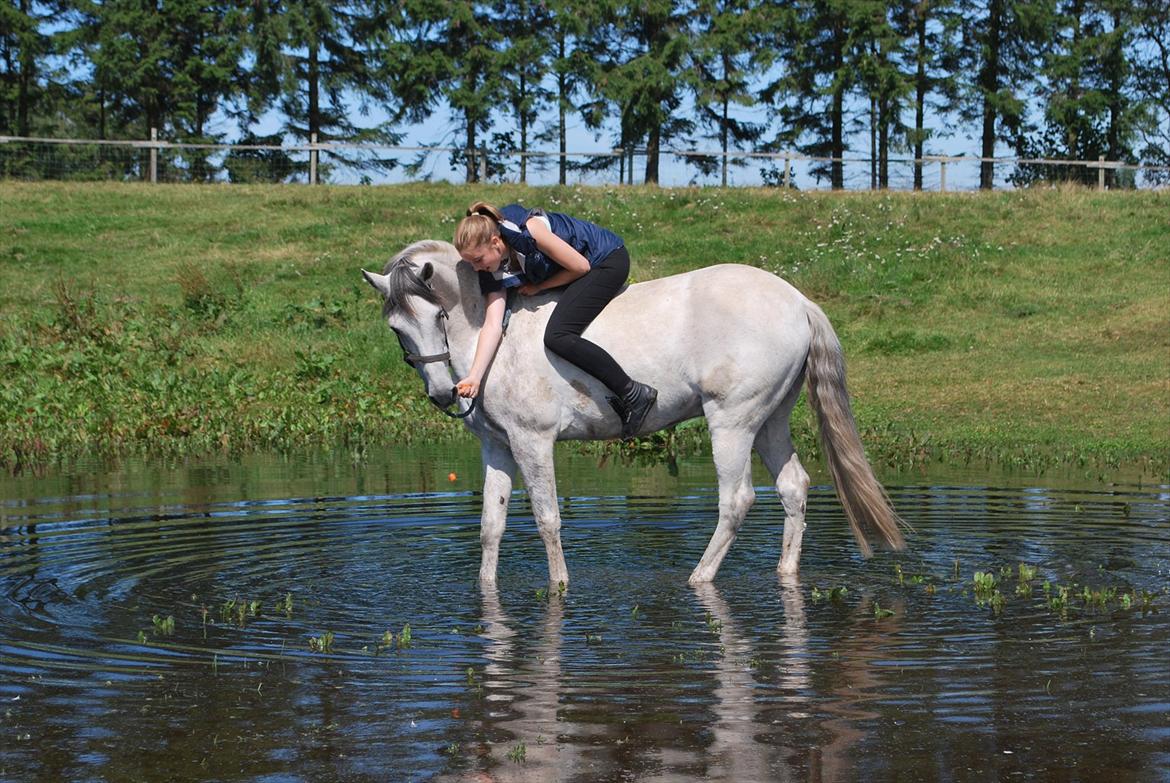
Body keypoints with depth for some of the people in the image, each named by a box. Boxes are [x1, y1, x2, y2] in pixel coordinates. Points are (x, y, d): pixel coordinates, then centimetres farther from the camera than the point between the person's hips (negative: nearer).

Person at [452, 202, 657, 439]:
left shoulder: (529, 230, -30)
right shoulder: (493, 273, -7)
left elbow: (580, 267, -21)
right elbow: (493, 324, -15)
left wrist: (538, 287, -12)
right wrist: (475, 377, -25)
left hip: (608, 260, -9)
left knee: (557, 336, -22)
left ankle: (635, 394, -21)